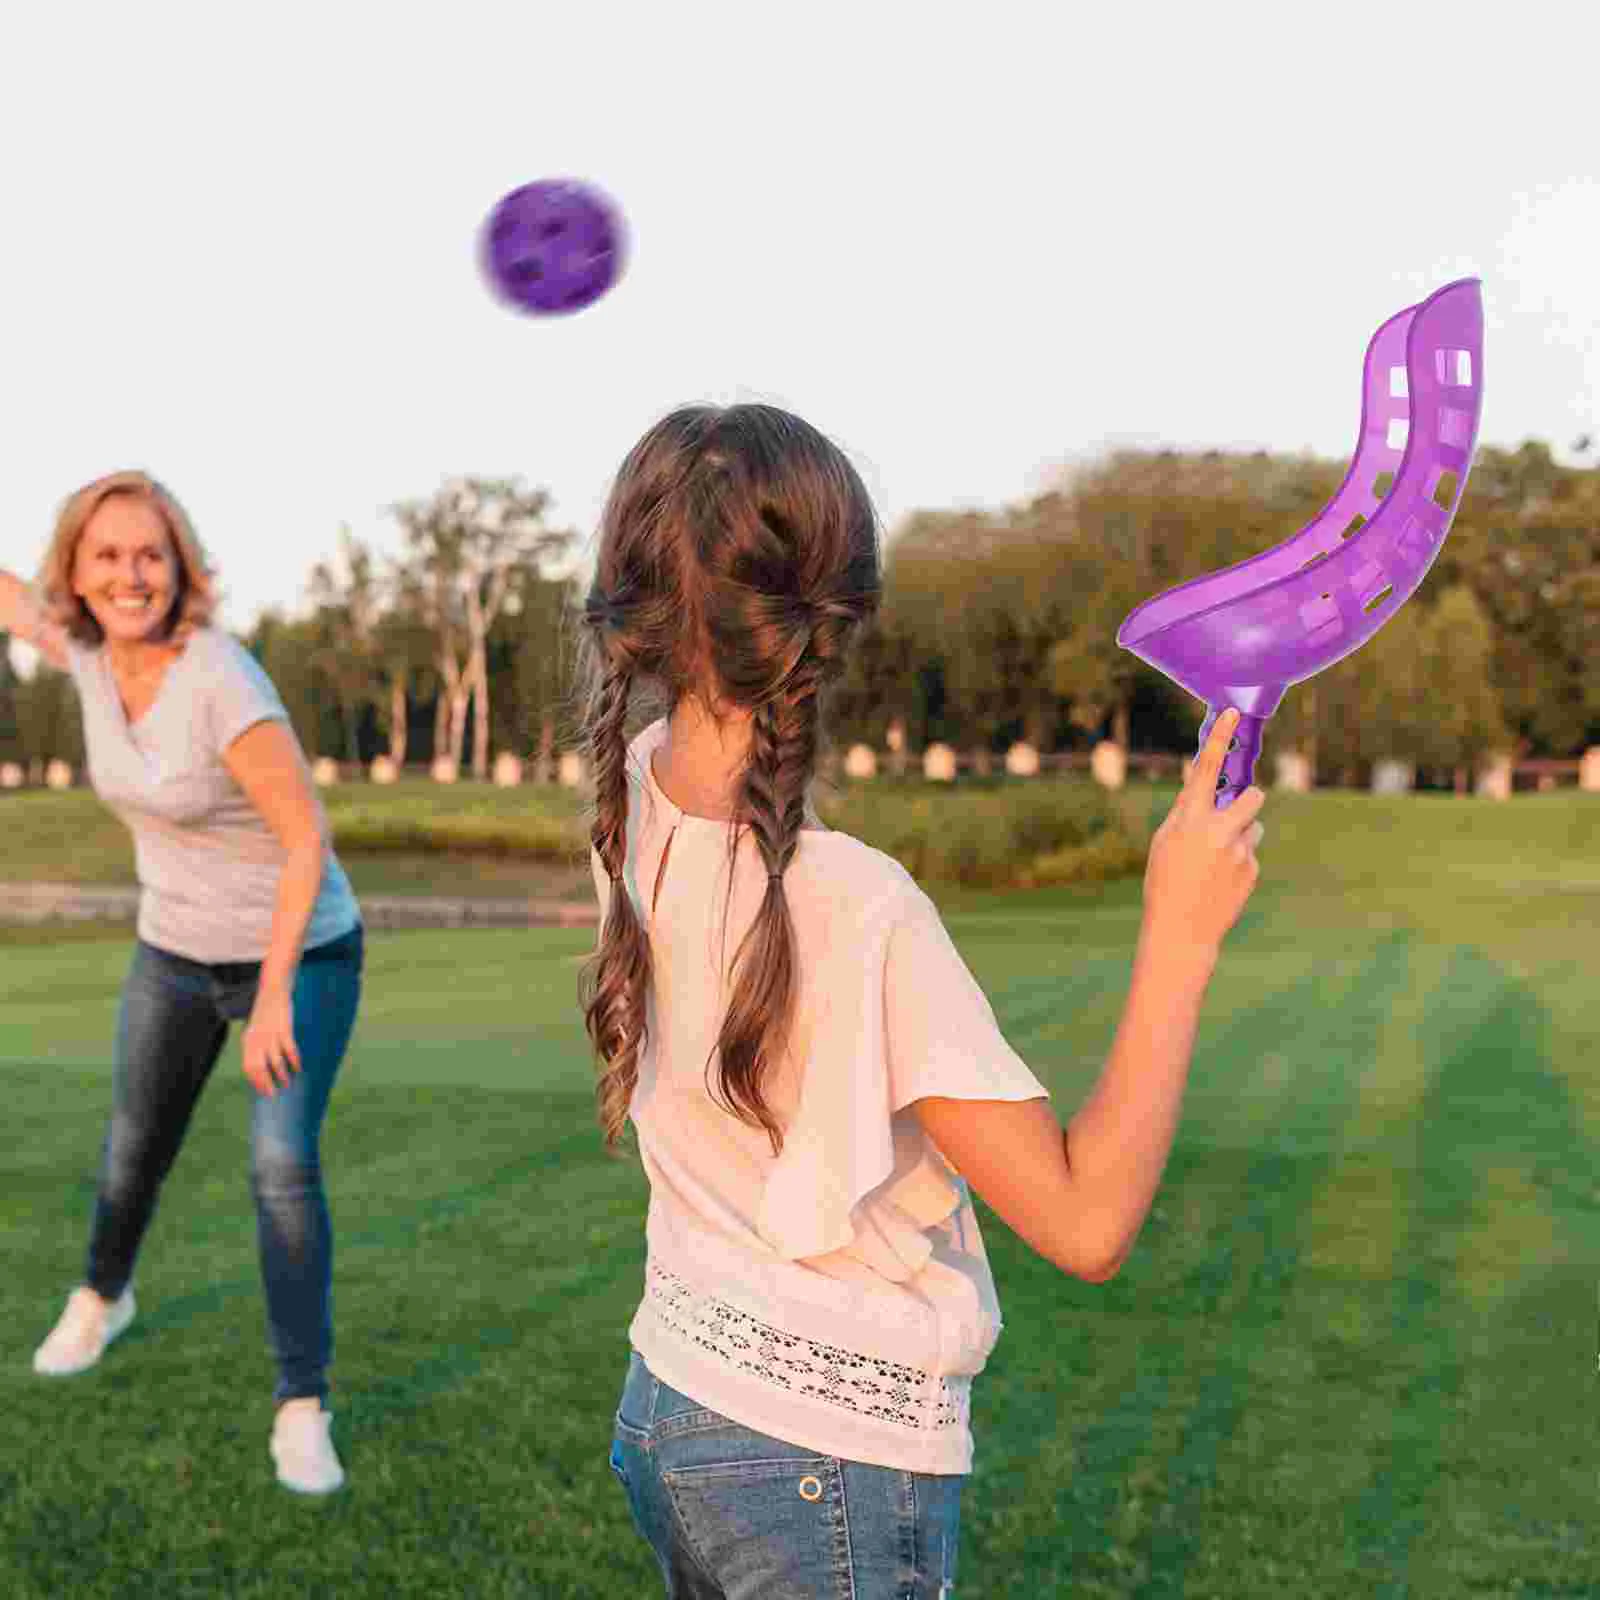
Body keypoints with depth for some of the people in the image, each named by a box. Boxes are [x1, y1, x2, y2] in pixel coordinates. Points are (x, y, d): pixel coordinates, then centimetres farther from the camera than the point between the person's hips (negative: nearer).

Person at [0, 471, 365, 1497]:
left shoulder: (225, 682, -30)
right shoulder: (93, 651, -10)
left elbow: (309, 841, -28)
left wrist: (273, 999, -29)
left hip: (303, 953, -6)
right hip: (180, 951, 6)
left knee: (285, 1168, -21)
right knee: (136, 1151, 21)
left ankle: (303, 1410, -9)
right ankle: (104, 1295, 52)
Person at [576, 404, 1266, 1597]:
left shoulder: (634, 799, -9)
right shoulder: (860, 910, -28)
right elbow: (1086, 1221, -23)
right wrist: (1181, 938, -21)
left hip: (663, 1409, 7)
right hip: (832, 1466, -7)